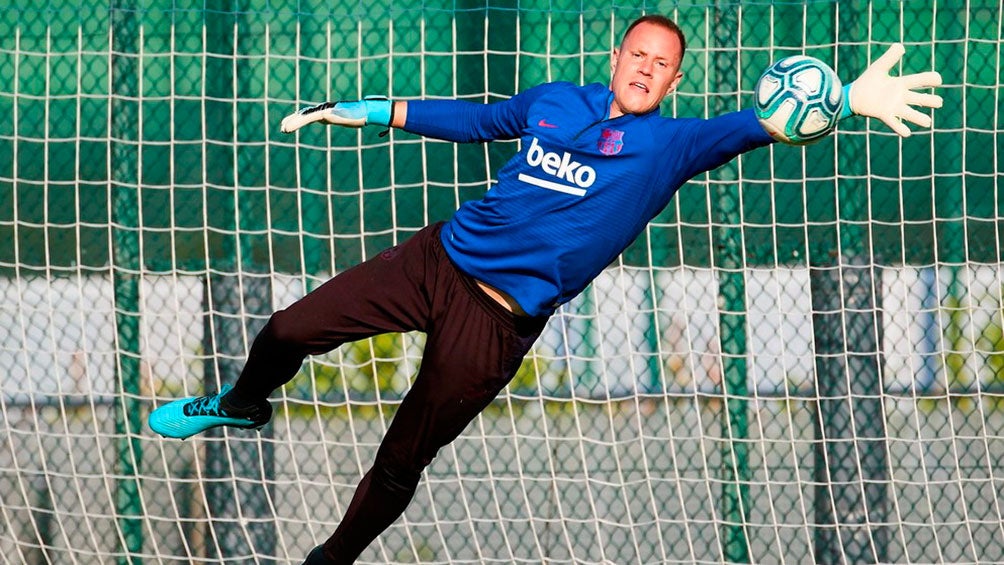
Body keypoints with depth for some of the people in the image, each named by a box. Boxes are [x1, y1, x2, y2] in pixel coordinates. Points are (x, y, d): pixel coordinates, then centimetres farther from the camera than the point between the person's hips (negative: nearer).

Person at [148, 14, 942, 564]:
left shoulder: (667, 145, -6)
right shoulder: (553, 102, 7)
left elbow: (752, 127, -22)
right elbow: (471, 121, 23)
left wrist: (847, 98, -40)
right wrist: (357, 110, 25)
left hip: (495, 323, -4)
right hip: (438, 260, 4)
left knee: (399, 467, 2)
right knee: (287, 332, 4)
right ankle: (244, 406, 38)